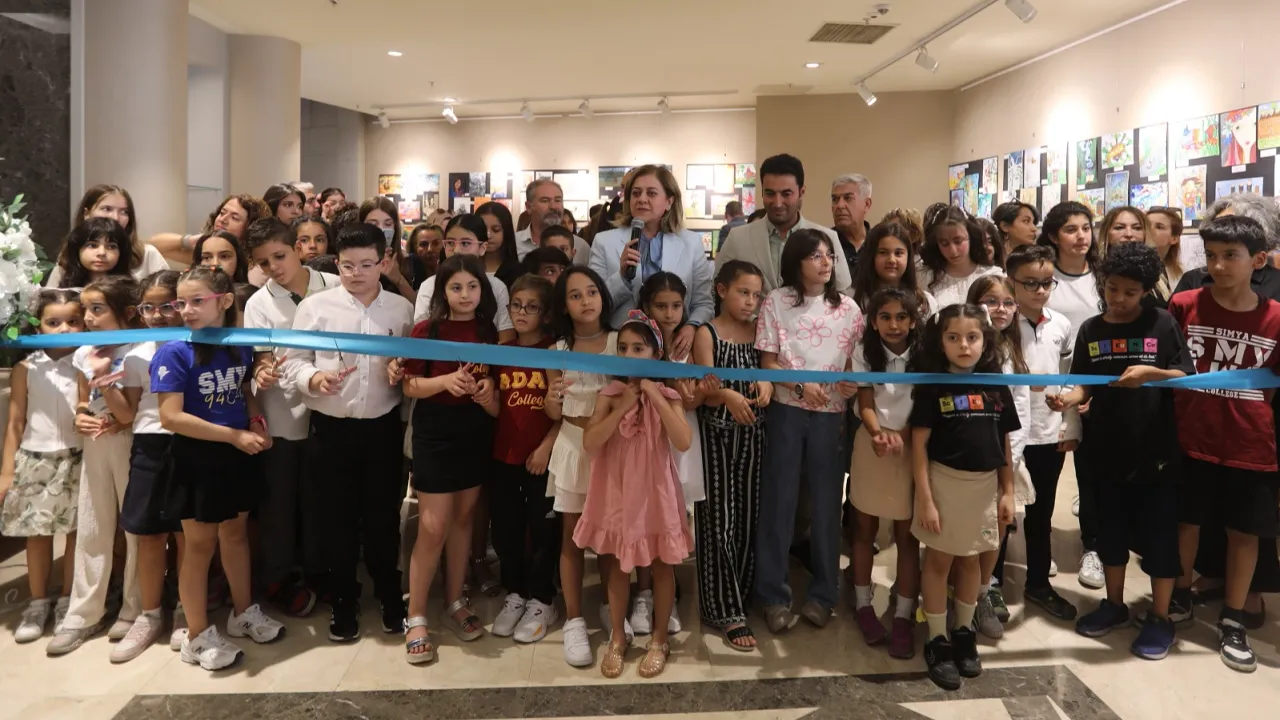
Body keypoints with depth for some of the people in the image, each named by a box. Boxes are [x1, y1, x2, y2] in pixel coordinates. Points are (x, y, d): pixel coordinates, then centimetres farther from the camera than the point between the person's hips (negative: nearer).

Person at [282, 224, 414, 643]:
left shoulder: (402, 309, 2)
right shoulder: (314, 306, -3)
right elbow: (293, 363, -4)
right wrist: (315, 379, -23)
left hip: (384, 427, 1)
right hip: (331, 428, -1)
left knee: (384, 515, 12)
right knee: (337, 517, 10)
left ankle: (390, 596, 32)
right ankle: (344, 602, 28)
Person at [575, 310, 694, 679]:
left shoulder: (667, 395, -8)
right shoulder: (610, 394, -5)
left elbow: (683, 442, -24)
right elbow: (589, 443, -16)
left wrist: (654, 396, -24)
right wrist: (623, 407, -22)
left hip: (654, 490, -1)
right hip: (618, 490, 1)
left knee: (660, 563, 11)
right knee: (618, 563, 13)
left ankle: (659, 639, 28)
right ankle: (617, 638, 29)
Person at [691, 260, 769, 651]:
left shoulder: (758, 331, 10)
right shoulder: (706, 333, -4)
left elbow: (770, 373, 6)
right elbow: (705, 389, -13)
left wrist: (767, 384, -17)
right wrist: (727, 395, -34)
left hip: (752, 433, 4)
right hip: (717, 433, -4)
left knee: (747, 516, 8)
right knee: (719, 519, -2)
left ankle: (740, 594, 24)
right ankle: (727, 610, 5)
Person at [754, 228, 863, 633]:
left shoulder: (846, 308, 5)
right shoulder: (777, 302, -1)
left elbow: (856, 362, 6)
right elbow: (768, 363, -2)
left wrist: (853, 383, -15)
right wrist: (801, 385, -17)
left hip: (831, 414, 2)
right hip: (787, 410, -1)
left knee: (826, 502, 7)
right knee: (779, 500, 2)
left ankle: (823, 593, 20)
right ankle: (774, 595, 13)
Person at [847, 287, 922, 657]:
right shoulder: (864, 353, -3)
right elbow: (865, 404, -7)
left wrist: (901, 436, -22)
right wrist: (879, 433, -27)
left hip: (912, 446, -1)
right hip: (871, 444, 1)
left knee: (907, 534, 3)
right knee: (865, 527, 11)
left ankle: (904, 616, 12)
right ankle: (863, 603, 27)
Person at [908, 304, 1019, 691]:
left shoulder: (996, 386, 2)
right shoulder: (932, 385, -10)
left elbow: (1004, 443, 8)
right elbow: (919, 444, -11)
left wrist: (1008, 492, 6)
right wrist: (925, 499, -15)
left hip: (985, 485, 4)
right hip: (944, 482, -4)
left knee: (970, 560, 16)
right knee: (939, 560, 6)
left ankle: (964, 633, 33)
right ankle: (937, 641, 18)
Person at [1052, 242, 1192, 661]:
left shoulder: (1162, 324, -5)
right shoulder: (1090, 330, 2)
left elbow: (1188, 376, -6)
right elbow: (1085, 386, 3)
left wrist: (1152, 373, -24)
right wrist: (1069, 398, -18)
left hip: (1158, 448, -3)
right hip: (1110, 449, 3)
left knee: (1159, 533, 5)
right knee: (1112, 530, 15)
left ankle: (1160, 617, 20)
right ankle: (1114, 604, 31)